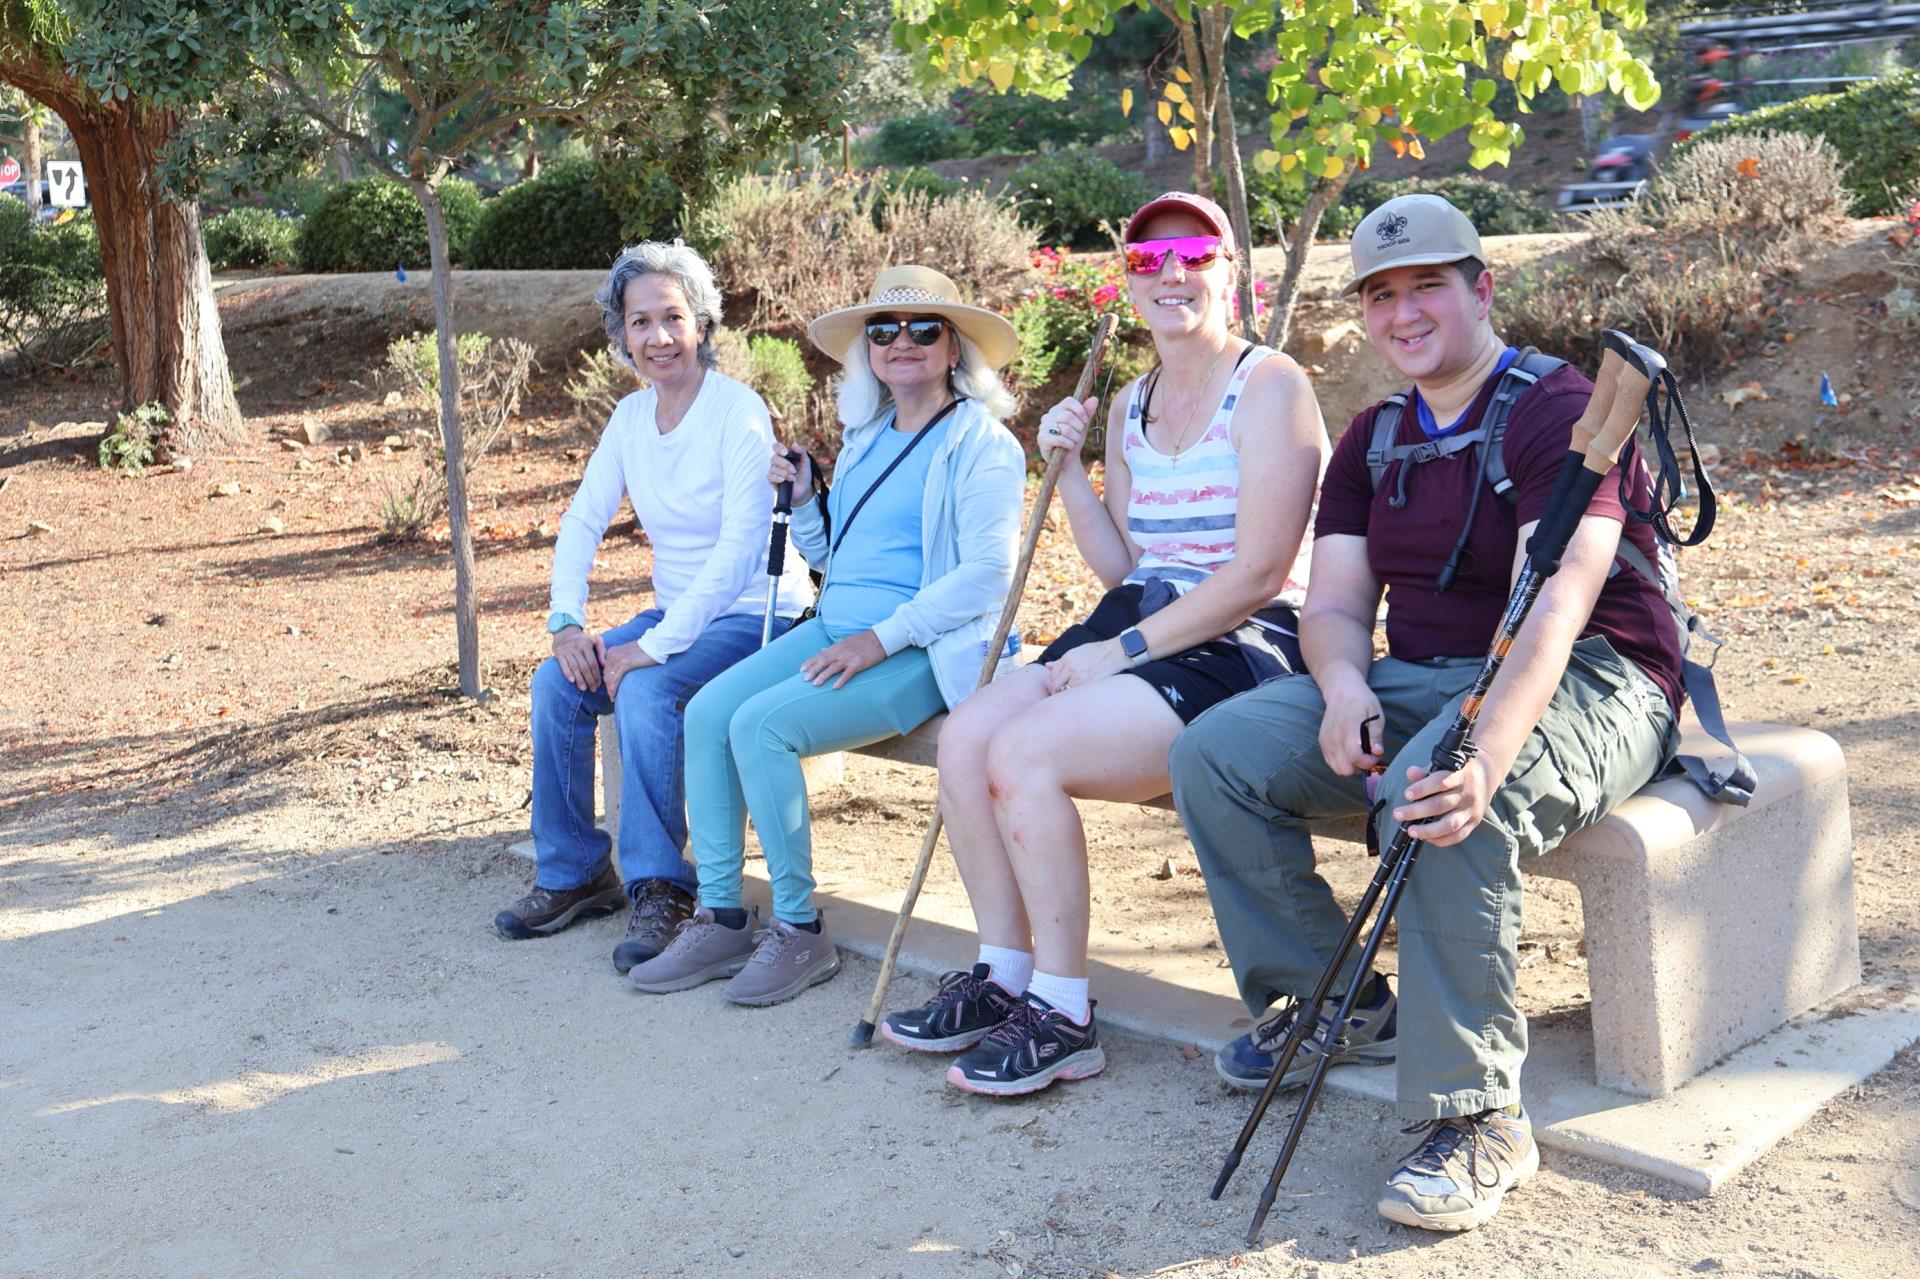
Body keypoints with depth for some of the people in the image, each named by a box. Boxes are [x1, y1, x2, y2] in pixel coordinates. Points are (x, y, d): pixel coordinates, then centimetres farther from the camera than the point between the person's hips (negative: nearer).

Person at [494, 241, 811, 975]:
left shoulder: (739, 413, -16)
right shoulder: (632, 416, 6)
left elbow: (740, 547, -24)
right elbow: (582, 521, 6)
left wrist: (656, 647, -27)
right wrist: (566, 621, -11)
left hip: (755, 615, -7)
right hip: (675, 613, 7)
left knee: (645, 691, -31)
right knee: (558, 684, -13)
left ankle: (659, 888, -19)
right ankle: (573, 874, 1)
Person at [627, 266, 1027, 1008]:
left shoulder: (981, 442, -6)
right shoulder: (866, 437, 18)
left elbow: (988, 572, -16)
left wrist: (881, 639, -20)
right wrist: (800, 497, 5)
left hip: (921, 653, -8)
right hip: (834, 629, 8)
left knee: (760, 723, -25)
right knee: (706, 713, -12)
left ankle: (800, 930, -12)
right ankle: (721, 919, -6)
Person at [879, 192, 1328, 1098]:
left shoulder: (1269, 386, -7)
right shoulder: (1129, 407, 17)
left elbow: (1260, 571, -16)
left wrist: (1121, 650, -16)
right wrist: (1067, 469, 3)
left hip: (1240, 648, -8)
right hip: (1134, 627, 8)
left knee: (1024, 752, -25)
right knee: (965, 736, -12)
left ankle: (1062, 1016, -11)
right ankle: (1003, 977, 2)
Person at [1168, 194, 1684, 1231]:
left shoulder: (1560, 410, -13)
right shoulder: (1374, 439, 13)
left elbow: (1550, 614, -27)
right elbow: (1333, 603, 6)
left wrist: (1484, 754, -43)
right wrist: (1345, 684, -19)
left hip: (1588, 686, -7)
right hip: (1414, 681, 7)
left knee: (1437, 801, -39)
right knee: (1216, 751, -11)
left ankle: (1476, 1119, -27)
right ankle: (1342, 1007, 3)